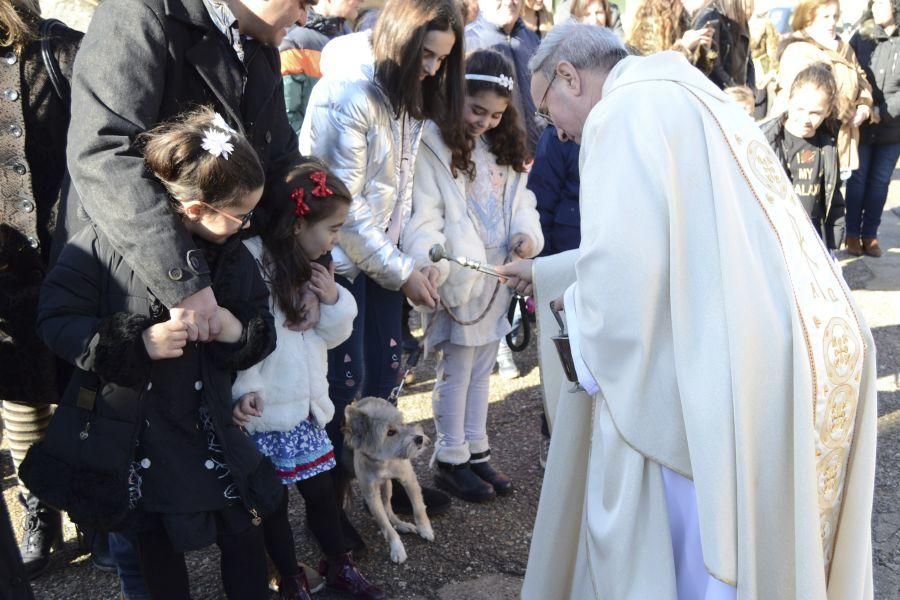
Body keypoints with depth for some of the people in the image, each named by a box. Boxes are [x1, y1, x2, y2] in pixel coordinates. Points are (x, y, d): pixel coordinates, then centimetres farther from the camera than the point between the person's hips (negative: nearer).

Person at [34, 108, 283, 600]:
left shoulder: (233, 256, -3)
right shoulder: (101, 243, -17)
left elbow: (264, 333, 3)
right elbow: (55, 321, -14)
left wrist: (238, 333, -21)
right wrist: (136, 342, -28)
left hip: (207, 429, 3)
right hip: (127, 431, -2)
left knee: (242, 534, 11)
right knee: (155, 545, 18)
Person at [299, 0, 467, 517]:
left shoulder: (409, 96, 4)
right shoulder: (347, 92, -20)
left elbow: (402, 185, 5)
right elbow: (344, 206, -20)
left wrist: (410, 257, -4)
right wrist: (402, 271, -15)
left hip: (384, 252, 7)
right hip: (340, 256, -7)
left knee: (386, 371, 12)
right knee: (345, 380, 0)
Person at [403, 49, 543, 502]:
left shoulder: (502, 147, 13)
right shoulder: (433, 143, -13)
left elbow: (519, 199, 14)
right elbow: (423, 216, -19)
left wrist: (527, 233, -6)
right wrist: (431, 259, -35)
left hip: (497, 275, 7)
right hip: (459, 276, -7)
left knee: (482, 367, 16)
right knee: (456, 370, 3)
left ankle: (476, 450, 30)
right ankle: (451, 461, 18)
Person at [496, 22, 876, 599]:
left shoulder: (623, 111, -11)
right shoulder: (684, 97, 19)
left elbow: (623, 262, -22)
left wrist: (582, 331, -1)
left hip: (731, 372, -10)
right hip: (793, 354, 10)